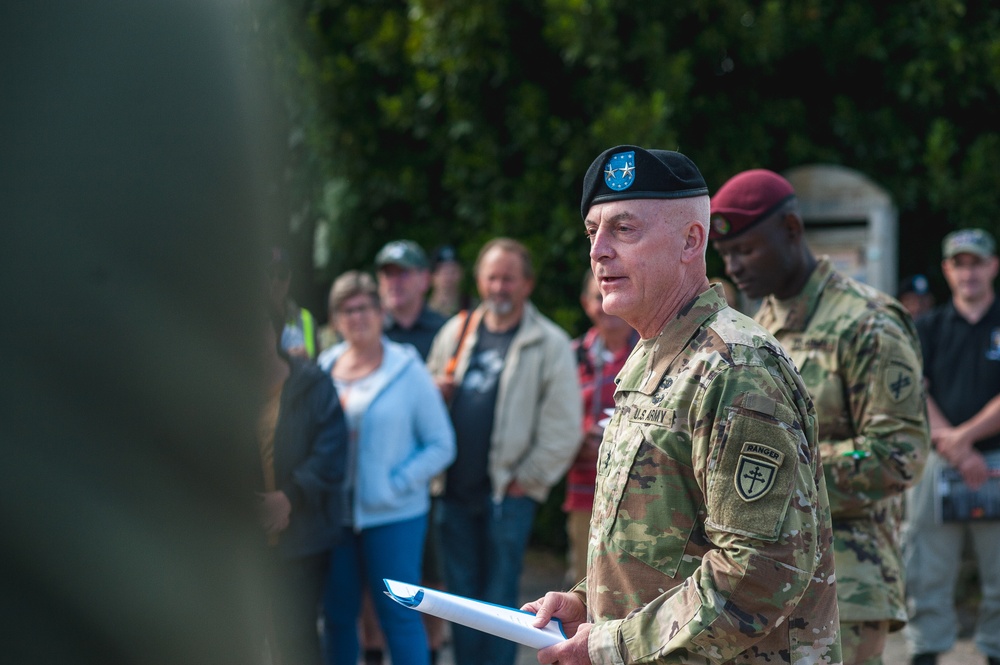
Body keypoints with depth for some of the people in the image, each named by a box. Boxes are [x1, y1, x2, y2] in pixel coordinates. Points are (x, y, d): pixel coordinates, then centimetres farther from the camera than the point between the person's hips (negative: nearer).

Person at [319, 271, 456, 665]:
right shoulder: (324, 369, 7)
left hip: (393, 515, -4)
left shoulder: (407, 371, -2)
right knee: (337, 615, 9)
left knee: (399, 615, -3)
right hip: (334, 513, 4)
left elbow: (441, 444, -2)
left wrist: (398, 483, -12)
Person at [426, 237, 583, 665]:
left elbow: (563, 427, -5)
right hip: (456, 489, 5)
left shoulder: (549, 344, -3)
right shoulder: (455, 333, 11)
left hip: (509, 491, -5)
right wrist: (437, 393, -3)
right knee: (462, 594, 9)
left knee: (498, 597, -1)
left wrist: (527, 479, -6)